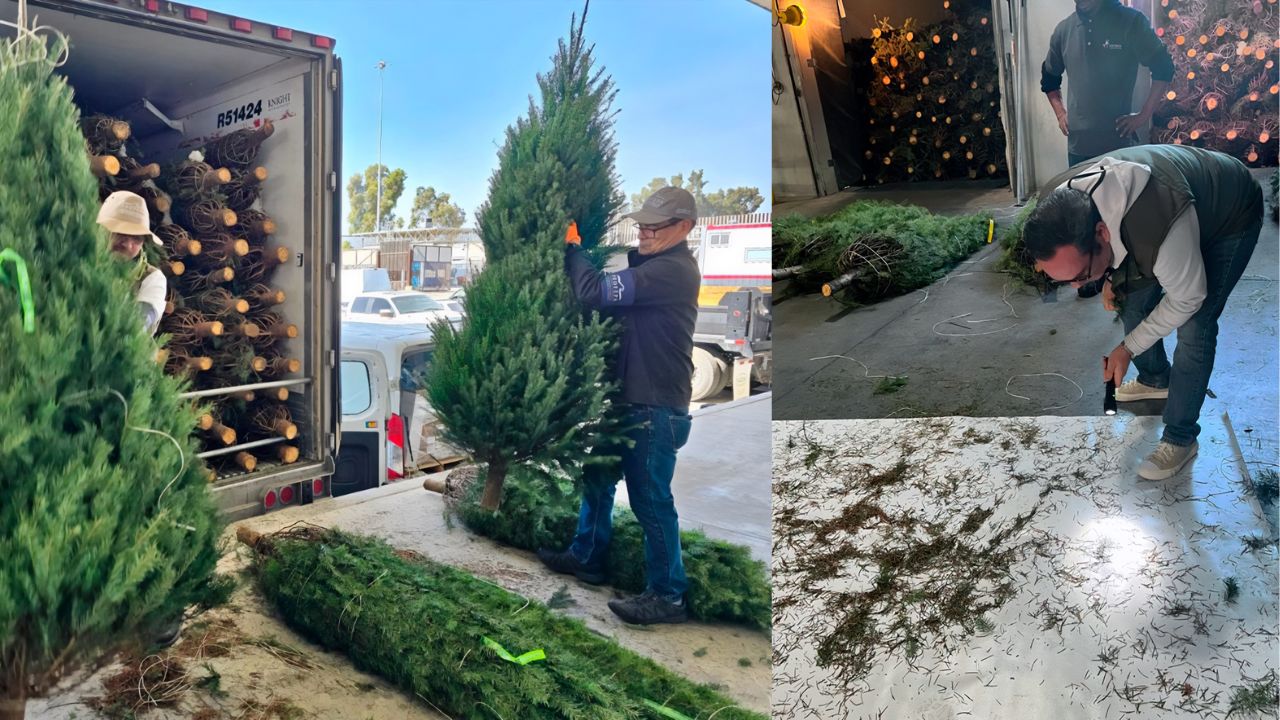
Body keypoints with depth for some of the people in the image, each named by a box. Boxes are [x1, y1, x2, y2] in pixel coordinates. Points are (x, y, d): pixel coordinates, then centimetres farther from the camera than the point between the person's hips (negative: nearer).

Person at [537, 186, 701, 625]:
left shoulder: (672, 270, -20)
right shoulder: (654, 265, 15)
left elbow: (595, 291, -25)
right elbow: (616, 292, 13)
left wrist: (570, 247, -10)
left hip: (656, 407, -10)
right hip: (629, 397, 10)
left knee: (650, 498, -2)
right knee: (598, 478, 20)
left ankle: (668, 596, 11)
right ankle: (587, 558, 38)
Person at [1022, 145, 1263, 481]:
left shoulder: (1160, 229, -48)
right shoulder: (1057, 207, -29)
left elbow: (1187, 299, -27)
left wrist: (1128, 348, -20)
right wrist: (1110, 276, -11)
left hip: (1230, 216, -6)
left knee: (1194, 328, -12)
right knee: (1133, 300, 9)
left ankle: (1180, 439, 2)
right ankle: (1155, 379, 36)